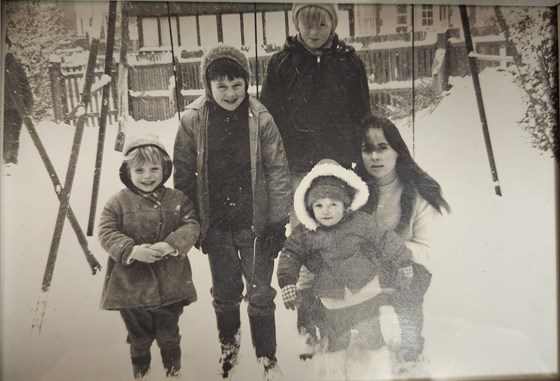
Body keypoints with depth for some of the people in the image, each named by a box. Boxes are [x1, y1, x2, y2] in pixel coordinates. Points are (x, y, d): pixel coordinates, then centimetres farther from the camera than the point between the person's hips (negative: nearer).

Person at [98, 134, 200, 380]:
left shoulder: (178, 199, -4)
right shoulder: (118, 202, -7)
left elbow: (191, 226, -8)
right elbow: (107, 233, -9)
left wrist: (171, 244, -26)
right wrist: (132, 250, -25)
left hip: (170, 285, 1)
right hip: (131, 284, 0)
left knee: (169, 336, 21)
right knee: (139, 338, 22)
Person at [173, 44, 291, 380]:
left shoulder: (260, 119, -10)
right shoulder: (193, 120, -7)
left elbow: (278, 172, -6)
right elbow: (183, 176, 0)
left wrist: (278, 221, -7)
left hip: (255, 223, -1)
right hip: (216, 226, 2)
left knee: (260, 295, 9)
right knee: (225, 293, 20)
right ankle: (229, 346, 47)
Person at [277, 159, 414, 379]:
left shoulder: (361, 222, -12)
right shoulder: (305, 233, -9)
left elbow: (385, 242, -4)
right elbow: (289, 255, -6)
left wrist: (402, 265, -3)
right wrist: (287, 283, -16)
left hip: (366, 294, -1)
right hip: (332, 303, 2)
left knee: (372, 337, 13)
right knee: (336, 343, 18)